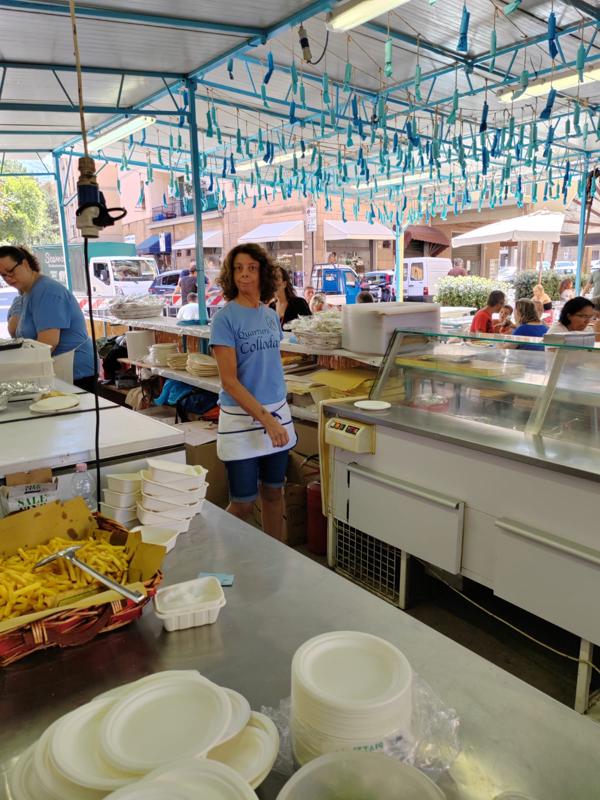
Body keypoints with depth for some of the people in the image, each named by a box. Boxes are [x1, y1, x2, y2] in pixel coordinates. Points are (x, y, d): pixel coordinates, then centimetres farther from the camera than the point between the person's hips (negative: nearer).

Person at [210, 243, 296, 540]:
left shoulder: (271, 315, 8)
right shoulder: (225, 318, -11)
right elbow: (229, 381, -16)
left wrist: (277, 417, 12)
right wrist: (266, 420, -20)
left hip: (278, 412, 6)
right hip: (241, 417, -6)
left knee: (273, 493, 15)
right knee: (242, 504, 1)